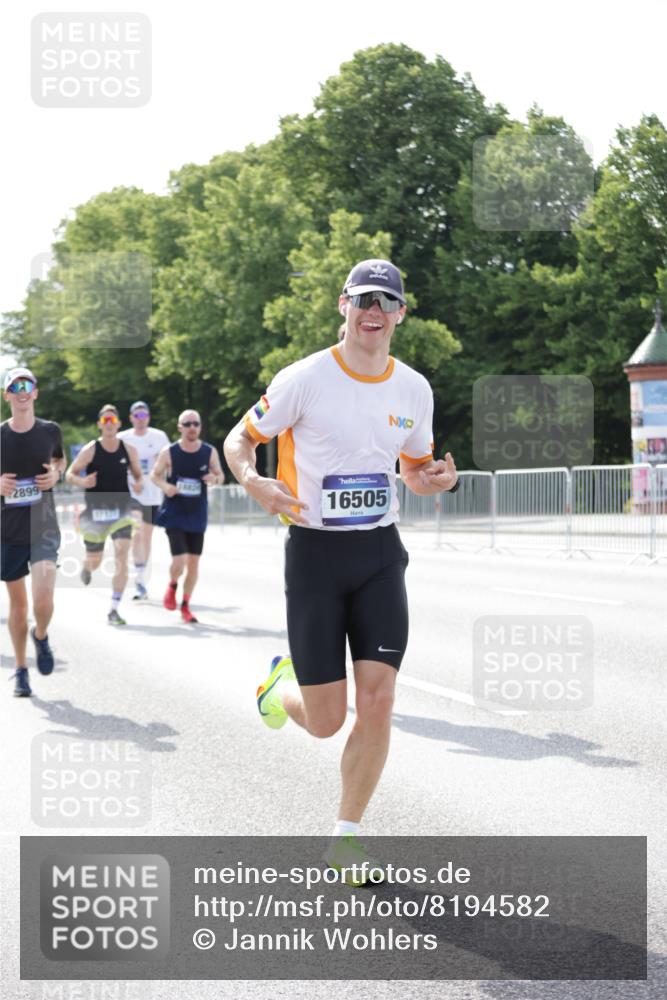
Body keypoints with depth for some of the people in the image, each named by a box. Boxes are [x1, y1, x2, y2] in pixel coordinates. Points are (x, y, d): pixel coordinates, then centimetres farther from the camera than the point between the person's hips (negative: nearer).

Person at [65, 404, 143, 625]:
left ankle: (114, 610, -10)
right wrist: (82, 482, -23)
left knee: (122, 556, -17)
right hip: (96, 511, -1)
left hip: (121, 511, 1)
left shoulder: (129, 450, 0)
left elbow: (138, 474, 13)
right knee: (94, 561, 10)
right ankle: (87, 568, 52)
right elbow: (70, 474, -1)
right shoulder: (90, 450, -6)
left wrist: (139, 483, -10)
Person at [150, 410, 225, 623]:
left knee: (193, 561, 7)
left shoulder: (210, 452, -2)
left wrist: (215, 479, -15)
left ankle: (185, 606, 24)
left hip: (197, 515, 3)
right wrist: (164, 485, -17)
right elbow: (155, 474, 4)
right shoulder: (169, 452, -8)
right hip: (174, 514, -3)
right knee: (179, 560, -14)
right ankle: (172, 587, 21)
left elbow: (220, 476, 9)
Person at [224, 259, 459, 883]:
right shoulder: (304, 379, -9)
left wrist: (436, 479, -6)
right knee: (325, 721, -2)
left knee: (377, 701, -8)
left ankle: (345, 838, 9)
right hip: (315, 551, -3)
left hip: (380, 554, 3)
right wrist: (257, 485, -21)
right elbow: (238, 441, 0)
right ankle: (282, 683, 35)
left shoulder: (414, 389, 5)